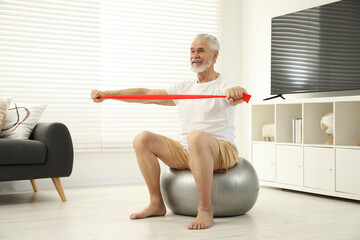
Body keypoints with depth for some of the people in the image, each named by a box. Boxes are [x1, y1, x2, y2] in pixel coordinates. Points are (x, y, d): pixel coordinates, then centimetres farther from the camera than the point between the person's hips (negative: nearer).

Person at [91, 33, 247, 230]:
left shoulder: (223, 85, -3)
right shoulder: (183, 89, 17)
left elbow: (237, 94, -28)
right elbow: (145, 94, 13)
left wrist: (236, 92, -55)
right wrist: (107, 93, 5)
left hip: (221, 151, -6)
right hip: (186, 153, 7)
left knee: (196, 136, -39)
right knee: (142, 139, -9)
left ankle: (205, 210, -33)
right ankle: (157, 204, -5)